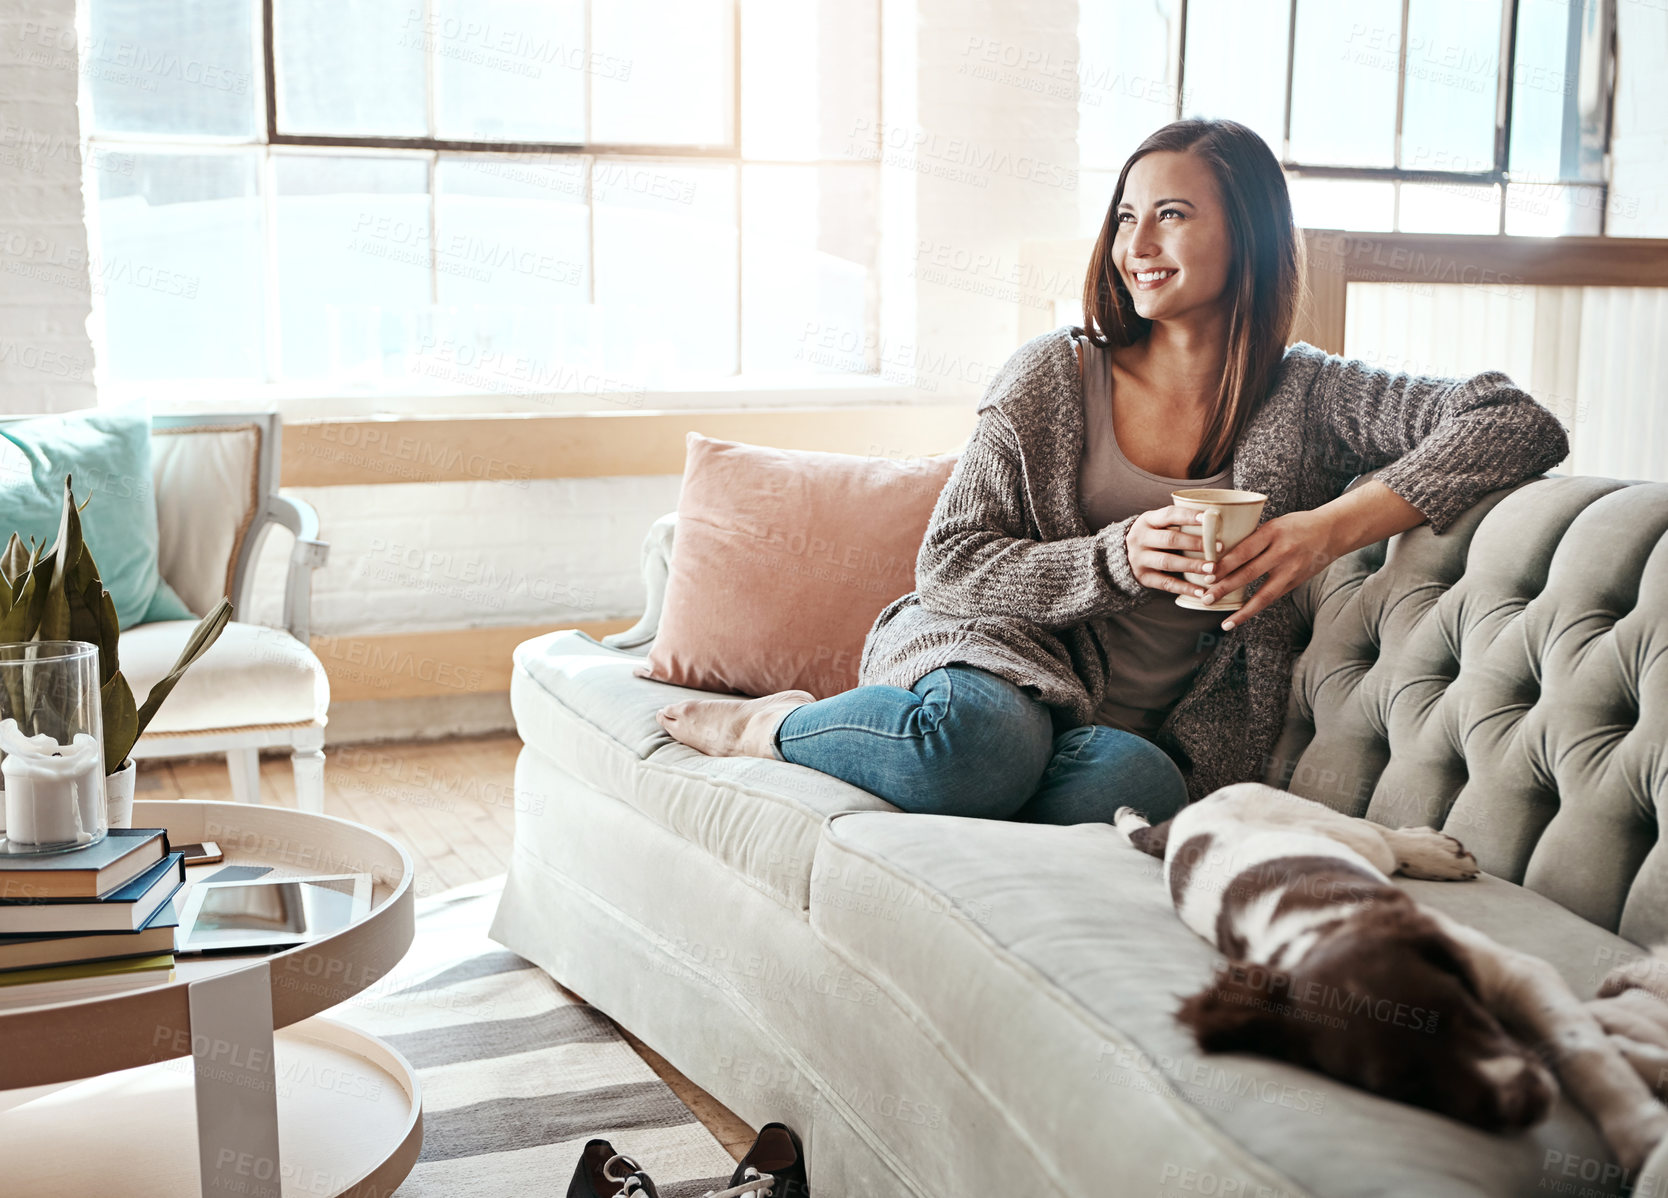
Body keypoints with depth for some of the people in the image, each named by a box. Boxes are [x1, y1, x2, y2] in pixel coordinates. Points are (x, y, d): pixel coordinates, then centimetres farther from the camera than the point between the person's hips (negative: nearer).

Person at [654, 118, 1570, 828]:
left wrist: (1336, 526, -20)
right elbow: (949, 565, -1)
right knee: (981, 737, -38)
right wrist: (1116, 558, -17)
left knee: (1140, 784, -36)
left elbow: (1521, 425, -8)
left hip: (1134, 732, 2)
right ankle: (771, 724, -7)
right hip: (999, 654, -1)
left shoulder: (1305, 398, 4)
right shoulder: (1055, 375, 3)